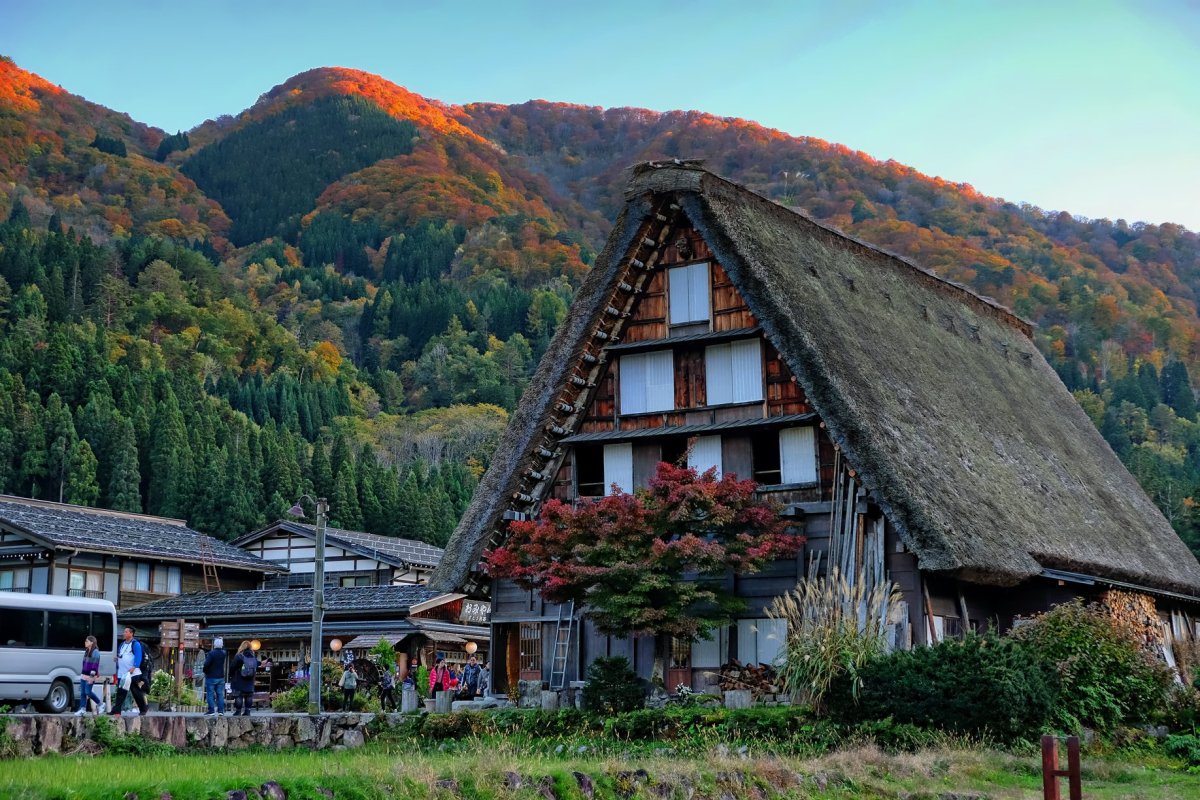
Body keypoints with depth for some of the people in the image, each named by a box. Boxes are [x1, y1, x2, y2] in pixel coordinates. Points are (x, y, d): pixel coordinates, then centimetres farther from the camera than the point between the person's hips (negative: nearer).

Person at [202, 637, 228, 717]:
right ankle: (220, 710, 5)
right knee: (220, 694, 8)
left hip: (211, 677, -5)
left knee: (210, 694, 0)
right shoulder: (224, 653, 1)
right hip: (221, 677, 5)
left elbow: (206, 664, -21)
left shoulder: (211, 653, -15)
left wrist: (205, 671, -2)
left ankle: (211, 711, -4)